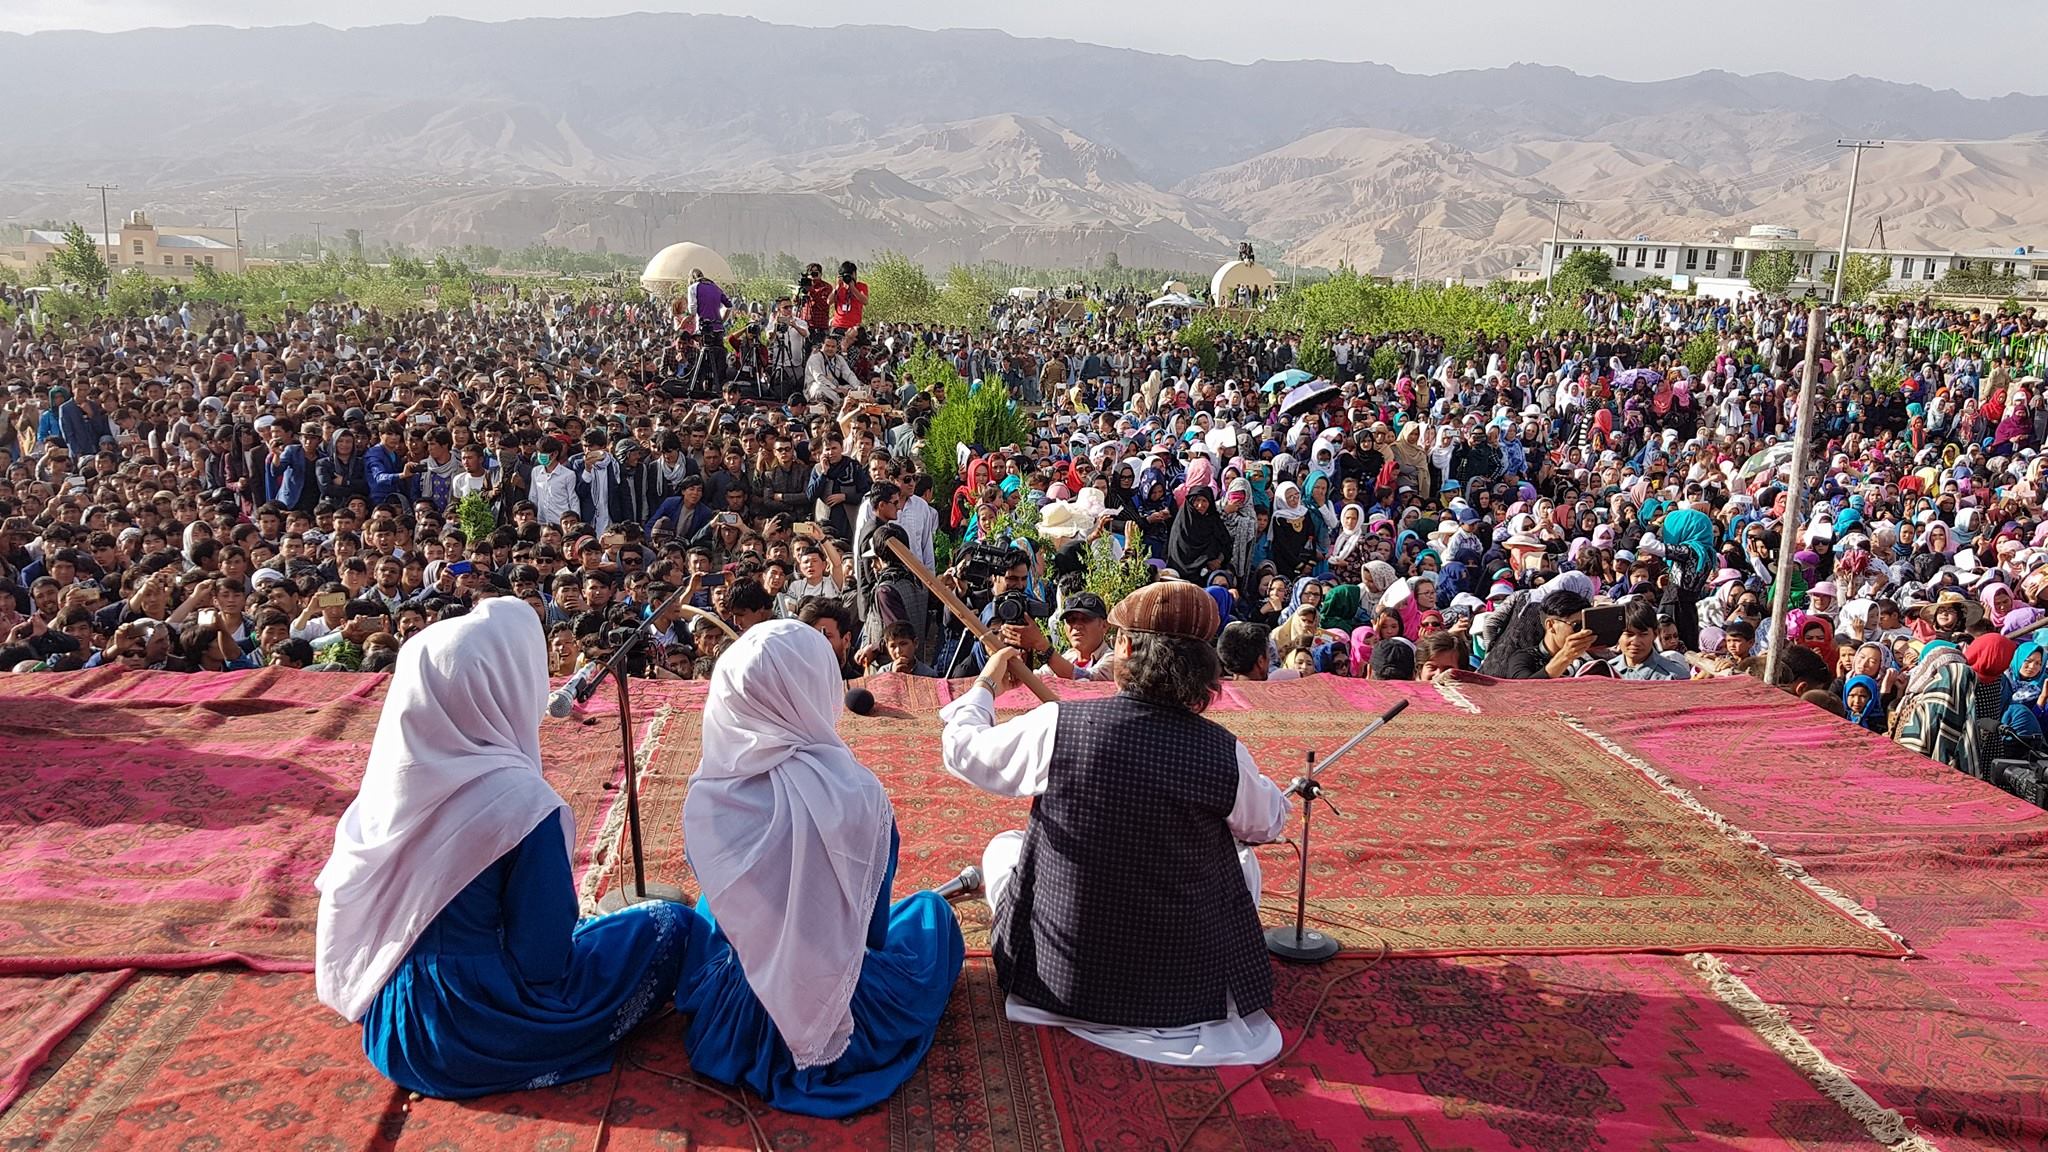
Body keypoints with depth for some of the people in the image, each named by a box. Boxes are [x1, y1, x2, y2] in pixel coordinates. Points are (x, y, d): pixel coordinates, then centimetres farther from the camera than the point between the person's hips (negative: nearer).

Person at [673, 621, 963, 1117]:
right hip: (849, 1025, -2)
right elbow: (873, 921, -5)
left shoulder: (705, 799, -16)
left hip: (735, 1028, 2)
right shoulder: (858, 791, -22)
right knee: (930, 908, 27)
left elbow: (727, 902, 2)